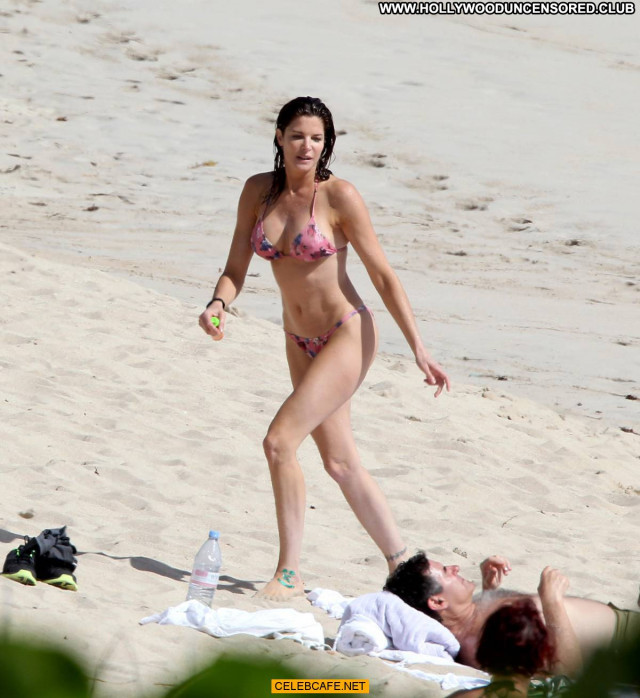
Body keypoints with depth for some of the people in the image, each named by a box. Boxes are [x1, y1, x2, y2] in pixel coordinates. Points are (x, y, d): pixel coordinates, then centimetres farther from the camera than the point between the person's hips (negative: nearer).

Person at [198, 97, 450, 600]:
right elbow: (236, 269, 3)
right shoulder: (259, 191, -1)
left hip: (346, 334, -7)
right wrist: (218, 304, -19)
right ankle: (402, 563, 26)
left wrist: (418, 349, -15)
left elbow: (384, 277, -13)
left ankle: (290, 572, -8)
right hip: (300, 342, 7)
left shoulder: (339, 196, -16)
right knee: (340, 461, 13)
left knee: (280, 441, -18)